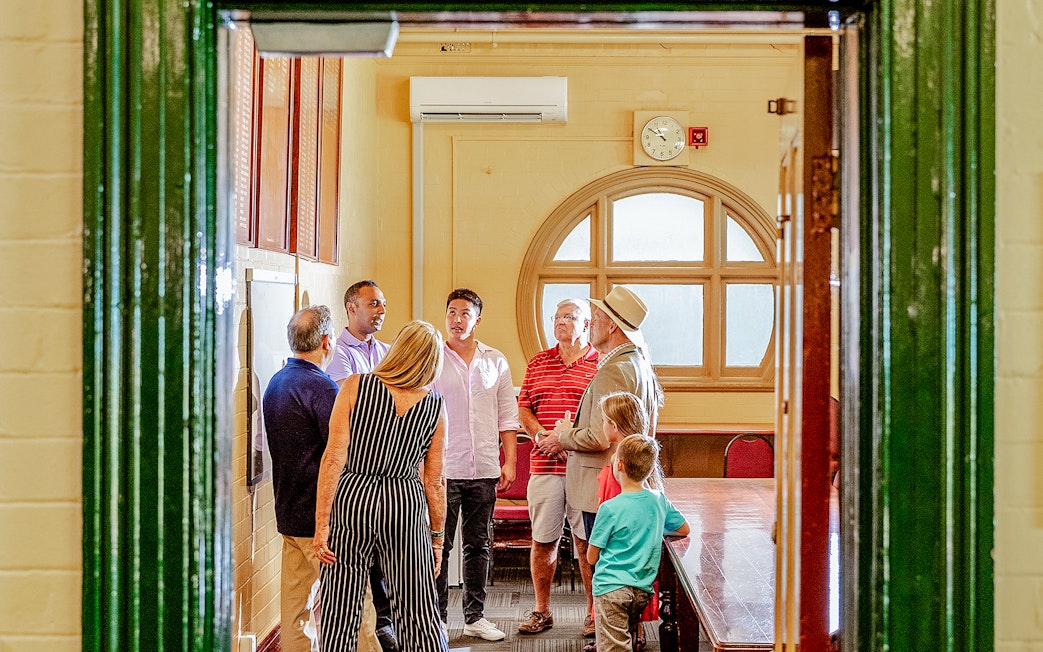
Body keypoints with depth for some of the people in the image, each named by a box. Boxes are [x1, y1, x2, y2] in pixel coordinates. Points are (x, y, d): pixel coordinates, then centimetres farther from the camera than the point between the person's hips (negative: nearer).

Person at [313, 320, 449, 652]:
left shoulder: (356, 386, -4)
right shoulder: (435, 405, 2)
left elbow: (334, 457, -10)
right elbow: (434, 481, 5)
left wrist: (321, 523, -8)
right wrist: (437, 537, 15)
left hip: (352, 499, -1)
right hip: (406, 503, 1)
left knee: (340, 618, 7)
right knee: (419, 619, 9)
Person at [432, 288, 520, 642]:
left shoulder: (496, 362, 9)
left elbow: (507, 416, 12)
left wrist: (509, 461, 5)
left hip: (484, 470, 3)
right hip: (442, 470, -3)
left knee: (478, 546, 11)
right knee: (438, 546, 0)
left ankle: (475, 616, 20)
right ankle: (437, 620, 10)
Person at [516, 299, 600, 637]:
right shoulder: (538, 363, 15)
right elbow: (524, 408, 15)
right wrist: (540, 434, -4)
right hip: (544, 466, 4)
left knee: (587, 542, 0)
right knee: (542, 540, 7)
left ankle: (594, 613, 12)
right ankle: (541, 611, 20)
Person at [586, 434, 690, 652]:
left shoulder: (610, 509, -14)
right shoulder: (659, 501, 1)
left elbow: (592, 557, -6)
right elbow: (684, 529, 18)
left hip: (611, 587, -6)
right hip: (643, 589, 6)